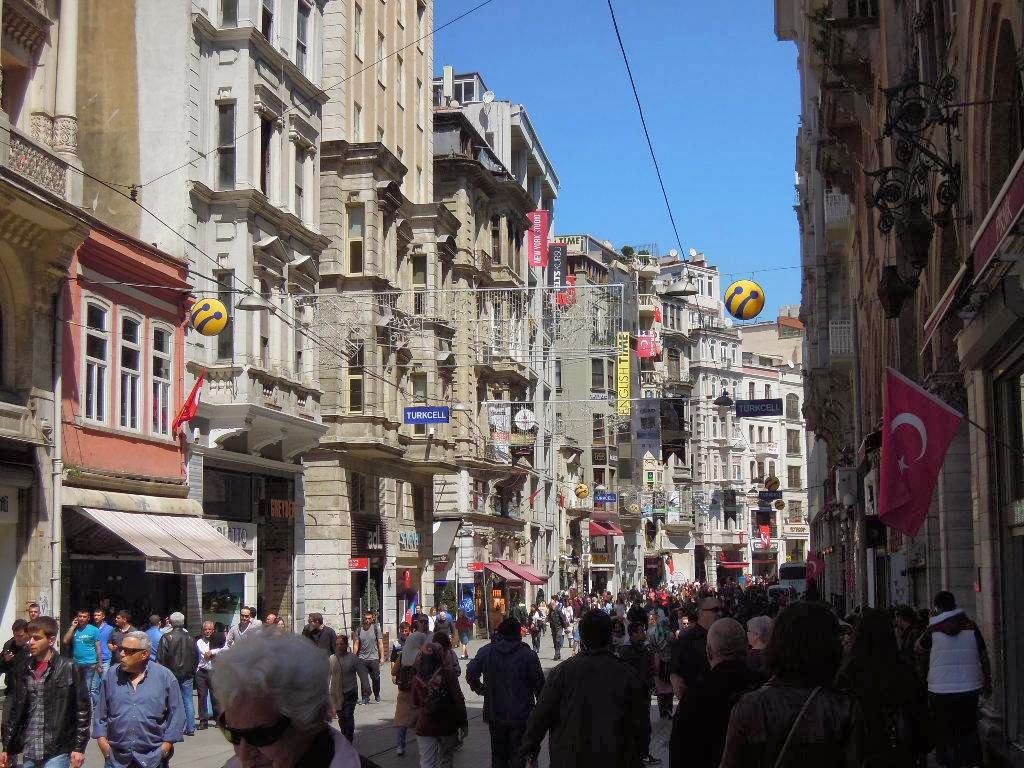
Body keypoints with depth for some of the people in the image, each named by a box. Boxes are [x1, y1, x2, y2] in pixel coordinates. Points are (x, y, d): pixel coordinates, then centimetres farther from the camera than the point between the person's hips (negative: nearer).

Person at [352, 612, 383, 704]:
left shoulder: (376, 628, 1)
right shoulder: (359, 630, 7)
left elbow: (380, 644, 2)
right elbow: (356, 645, 10)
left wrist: (382, 657, -2)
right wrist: (354, 658, 3)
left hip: (374, 658, -2)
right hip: (361, 659, 2)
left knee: (376, 678, 5)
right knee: (363, 680, -4)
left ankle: (377, 695, 27)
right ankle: (365, 698, 4)